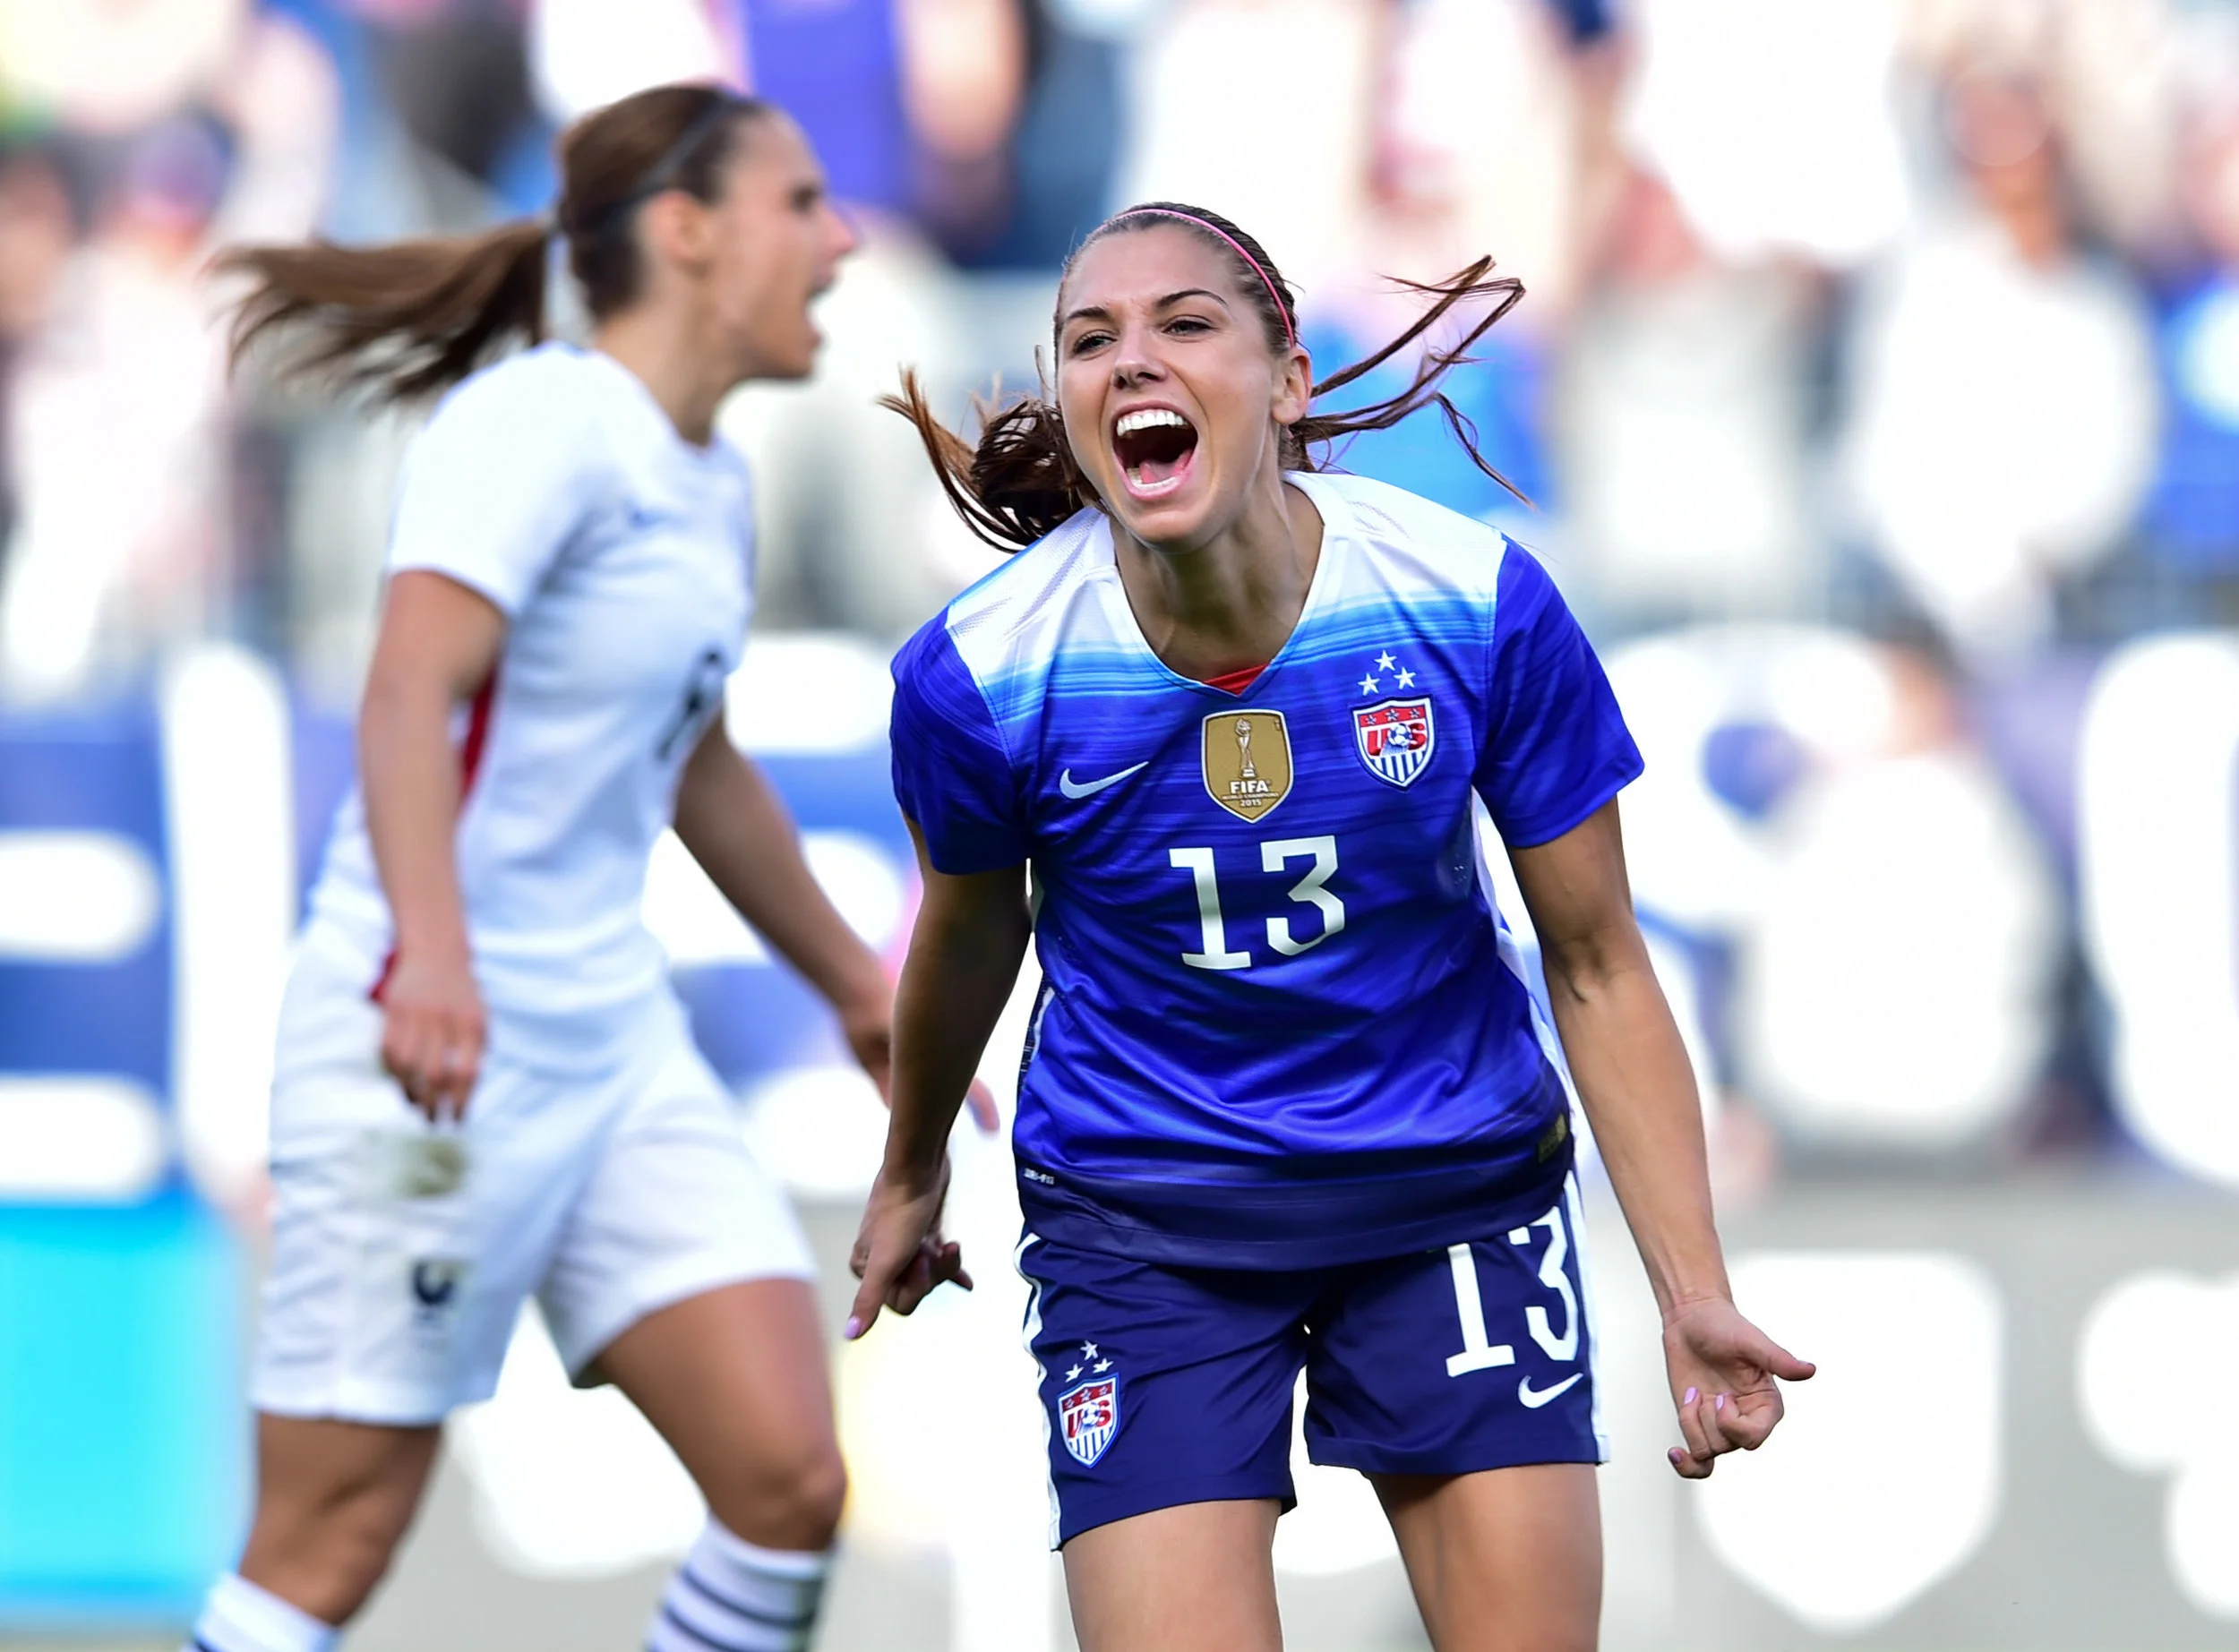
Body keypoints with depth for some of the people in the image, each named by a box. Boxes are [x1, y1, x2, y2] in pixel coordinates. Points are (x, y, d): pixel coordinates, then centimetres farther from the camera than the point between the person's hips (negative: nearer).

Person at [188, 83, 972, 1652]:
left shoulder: (712, 484, 14)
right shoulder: (543, 424, -13)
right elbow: (410, 695, -28)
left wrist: (857, 986, 38)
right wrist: (430, 954, -43)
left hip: (617, 1048, 8)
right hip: (436, 1053, -8)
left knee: (790, 1481, -5)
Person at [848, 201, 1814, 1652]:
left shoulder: (1479, 603, -16)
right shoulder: (982, 674, -16)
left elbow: (1597, 969, -5)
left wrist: (1694, 1289, -10)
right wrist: (910, 1179, 24)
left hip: (1457, 1181, 1)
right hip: (1144, 1217, -1)